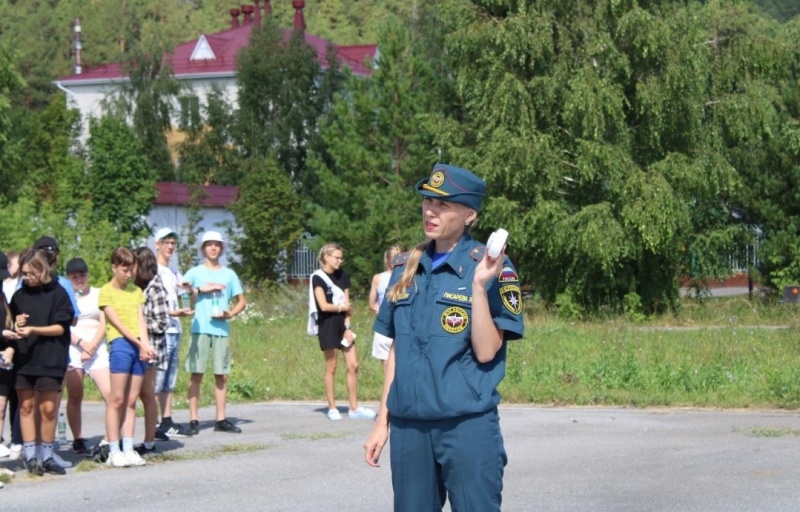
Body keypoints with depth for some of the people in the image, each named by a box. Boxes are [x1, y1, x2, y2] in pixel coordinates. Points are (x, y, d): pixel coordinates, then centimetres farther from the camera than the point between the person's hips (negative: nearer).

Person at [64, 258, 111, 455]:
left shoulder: (98, 294, 13)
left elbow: (104, 324, 6)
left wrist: (92, 346, -6)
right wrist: (81, 342, -11)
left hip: (97, 348, 0)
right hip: (73, 348, 0)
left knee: (110, 394, -12)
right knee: (74, 397, 0)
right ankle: (78, 440, 7)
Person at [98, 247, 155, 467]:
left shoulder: (136, 291, 18)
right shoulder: (107, 292, 1)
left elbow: (140, 320, 9)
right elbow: (118, 323, -6)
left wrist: (145, 345, -7)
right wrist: (141, 344, -11)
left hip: (138, 347, 5)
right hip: (120, 344, -5)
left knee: (131, 401, 5)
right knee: (117, 399, -6)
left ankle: (128, 449, 5)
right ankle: (114, 452, -6)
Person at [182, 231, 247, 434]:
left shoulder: (229, 274, 14)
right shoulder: (195, 272, 6)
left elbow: (242, 301, 16)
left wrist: (229, 314, -1)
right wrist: (201, 290, -14)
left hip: (221, 330, 3)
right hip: (200, 329, -3)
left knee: (221, 375, 4)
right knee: (196, 374, -3)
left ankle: (221, 419, 8)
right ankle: (194, 419, -1)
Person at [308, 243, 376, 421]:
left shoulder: (343, 277, 12)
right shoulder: (318, 278, -6)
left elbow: (347, 304, 6)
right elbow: (324, 305, -14)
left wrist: (348, 327, -4)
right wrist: (343, 307, -1)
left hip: (343, 324, 6)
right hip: (327, 325, -6)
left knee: (353, 365, 1)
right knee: (331, 367, -1)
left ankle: (354, 408, 5)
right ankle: (332, 408, 7)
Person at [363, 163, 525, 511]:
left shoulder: (492, 268, -6)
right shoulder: (406, 268, 10)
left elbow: (486, 352, -13)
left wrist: (479, 285, -22)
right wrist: (382, 421, 15)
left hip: (468, 425, -5)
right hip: (408, 426, 5)